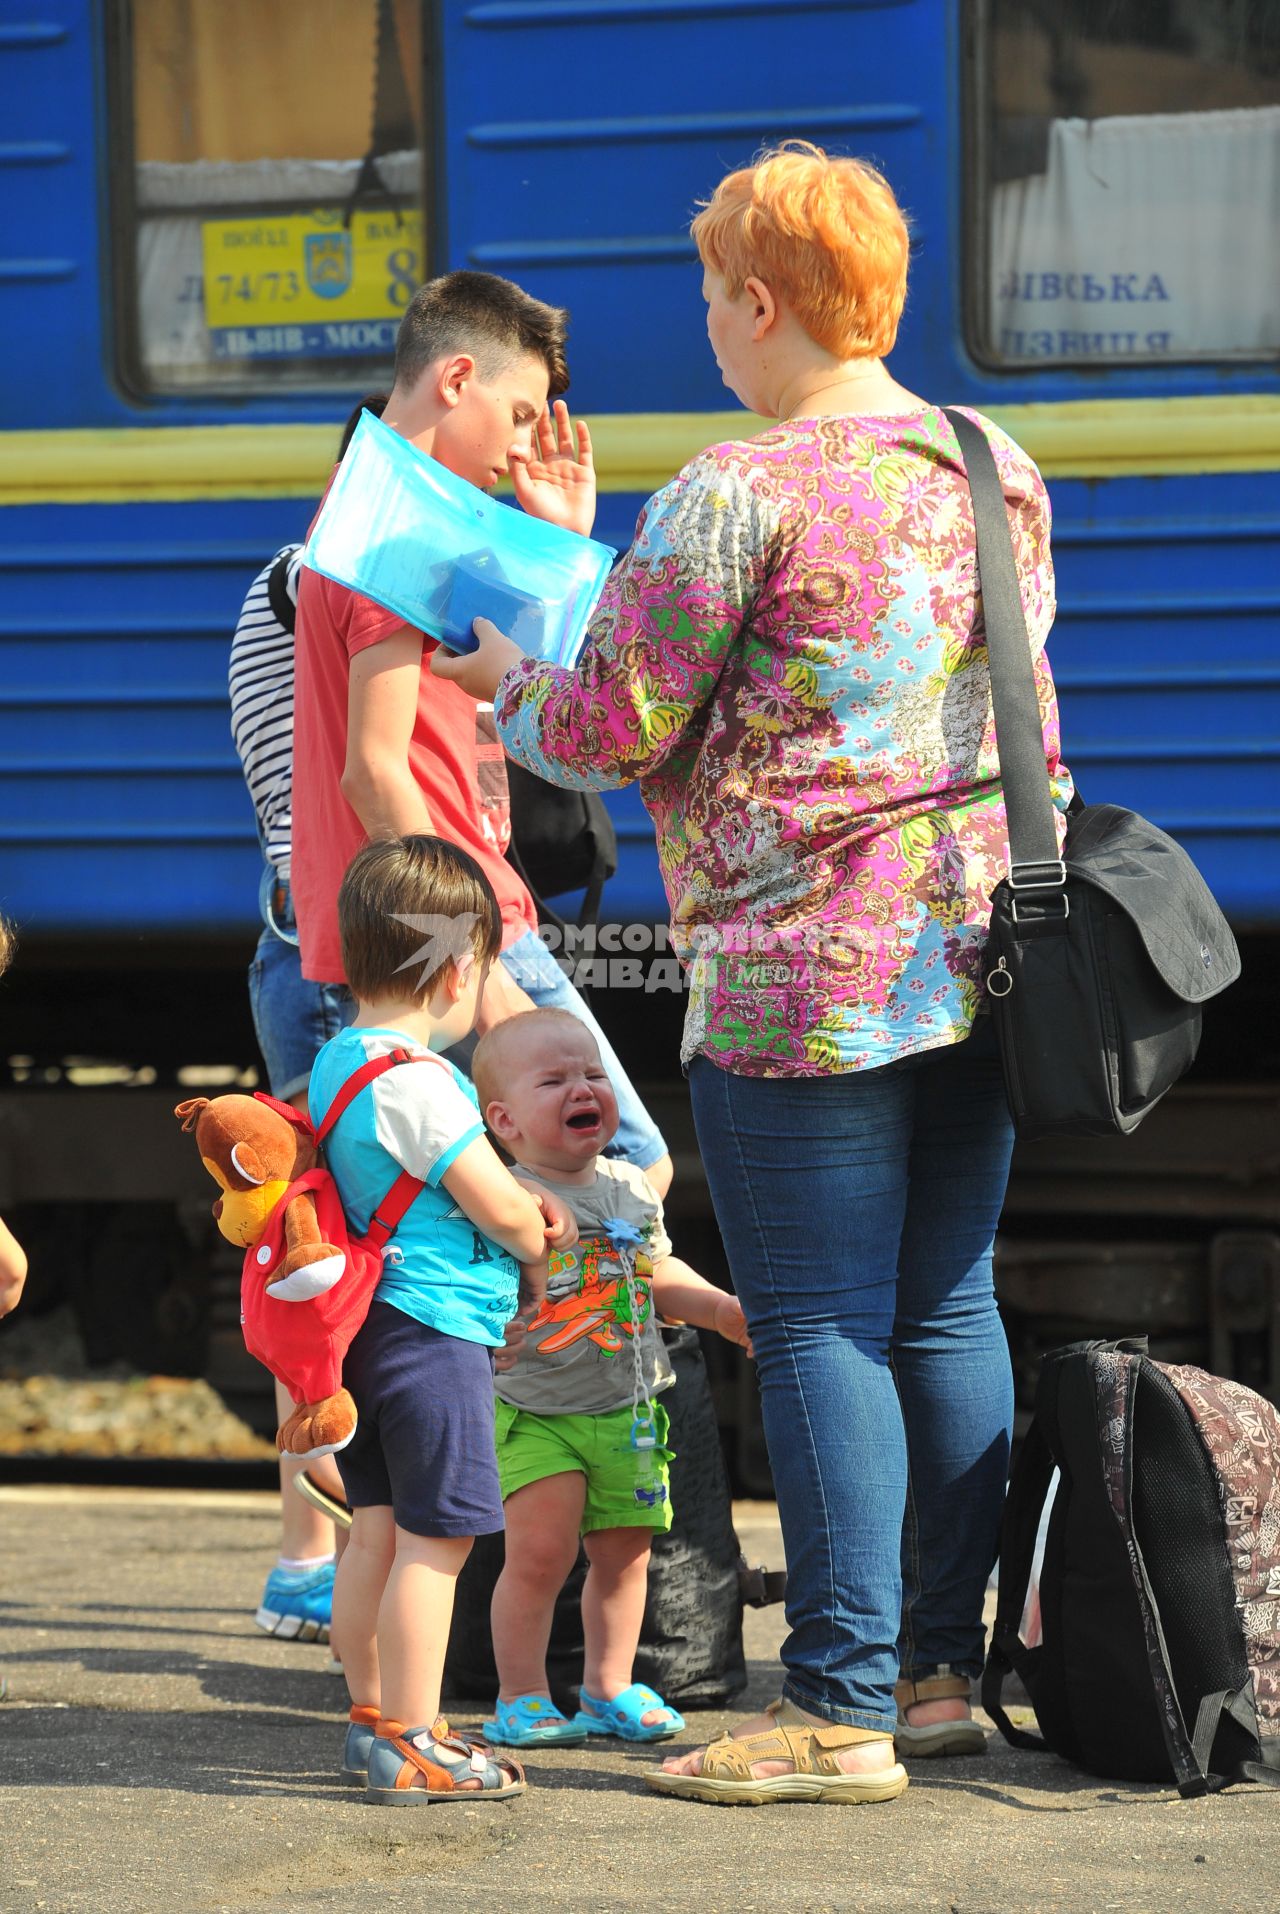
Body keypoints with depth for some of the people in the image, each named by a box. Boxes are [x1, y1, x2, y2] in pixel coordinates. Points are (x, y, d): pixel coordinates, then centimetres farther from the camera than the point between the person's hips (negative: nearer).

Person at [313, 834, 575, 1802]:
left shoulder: (336, 1061, 12)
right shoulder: (416, 1083, -19)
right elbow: (496, 1205, -16)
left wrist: (527, 1211, 12)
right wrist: (536, 1243, 5)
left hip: (365, 1321, 10)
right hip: (435, 1326, -10)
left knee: (377, 1530, 15)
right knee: (435, 1539, -6)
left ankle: (373, 1719, 21)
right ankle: (411, 1743, -5)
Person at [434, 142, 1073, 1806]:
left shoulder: (738, 498, -14)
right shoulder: (997, 476, 10)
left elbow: (614, 728, -9)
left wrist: (508, 684, 11)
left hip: (807, 979, -7)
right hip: (981, 953, 7)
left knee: (820, 1328, -4)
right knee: (948, 1309, 13)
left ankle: (841, 1712, -4)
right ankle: (942, 1668, 18)